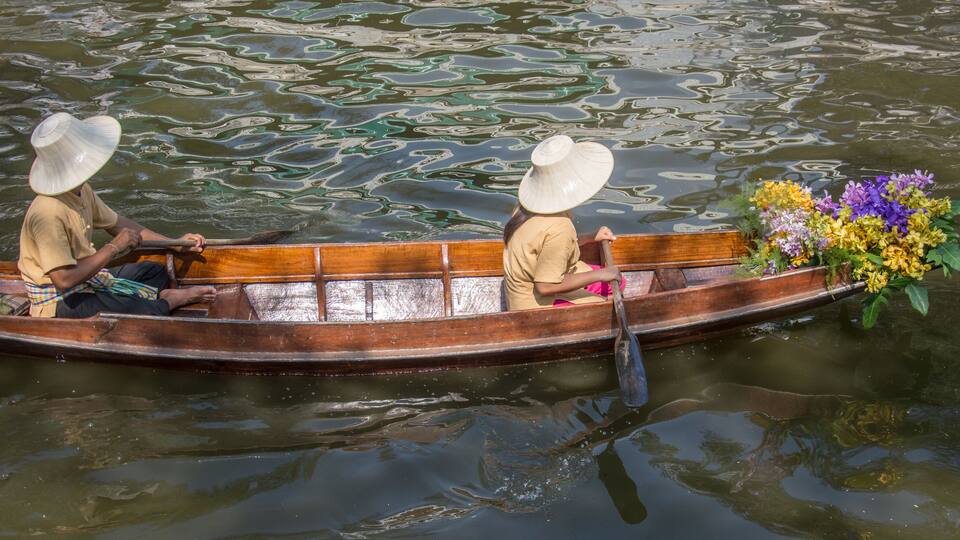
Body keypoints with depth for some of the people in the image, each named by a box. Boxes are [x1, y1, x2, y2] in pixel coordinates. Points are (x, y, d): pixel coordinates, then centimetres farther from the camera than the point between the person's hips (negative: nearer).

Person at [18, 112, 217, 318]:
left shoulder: (81, 191, -1)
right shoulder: (48, 214, -29)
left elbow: (116, 223, 14)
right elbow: (64, 280, -32)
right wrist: (113, 248, -21)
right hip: (58, 303, -10)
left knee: (156, 272, 20)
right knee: (147, 313, -26)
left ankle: (162, 297, -5)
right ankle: (169, 301, 0)